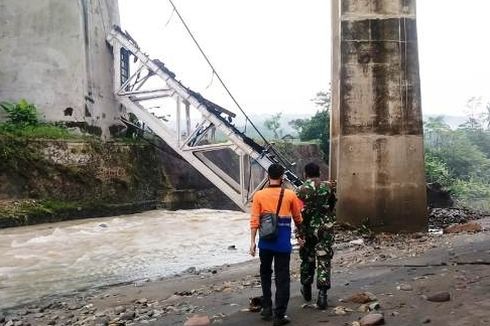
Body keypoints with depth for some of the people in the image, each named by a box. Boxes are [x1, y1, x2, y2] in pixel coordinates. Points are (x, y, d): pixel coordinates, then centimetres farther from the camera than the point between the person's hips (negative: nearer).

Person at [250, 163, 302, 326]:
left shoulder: (259, 195, -4)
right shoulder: (290, 195, -3)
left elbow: (254, 221, -7)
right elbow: (297, 218, 8)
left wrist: (252, 242, -2)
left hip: (265, 242, 1)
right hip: (283, 243, -1)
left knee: (265, 274, 20)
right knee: (282, 278, 4)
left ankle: (267, 308, 24)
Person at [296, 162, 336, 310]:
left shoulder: (302, 190, -9)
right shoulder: (328, 187, -1)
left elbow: (300, 214, -13)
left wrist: (299, 234, -13)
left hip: (308, 229, -1)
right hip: (326, 229, 1)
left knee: (307, 260, 17)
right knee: (324, 261, 2)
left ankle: (306, 289, 32)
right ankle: (322, 295, -4)